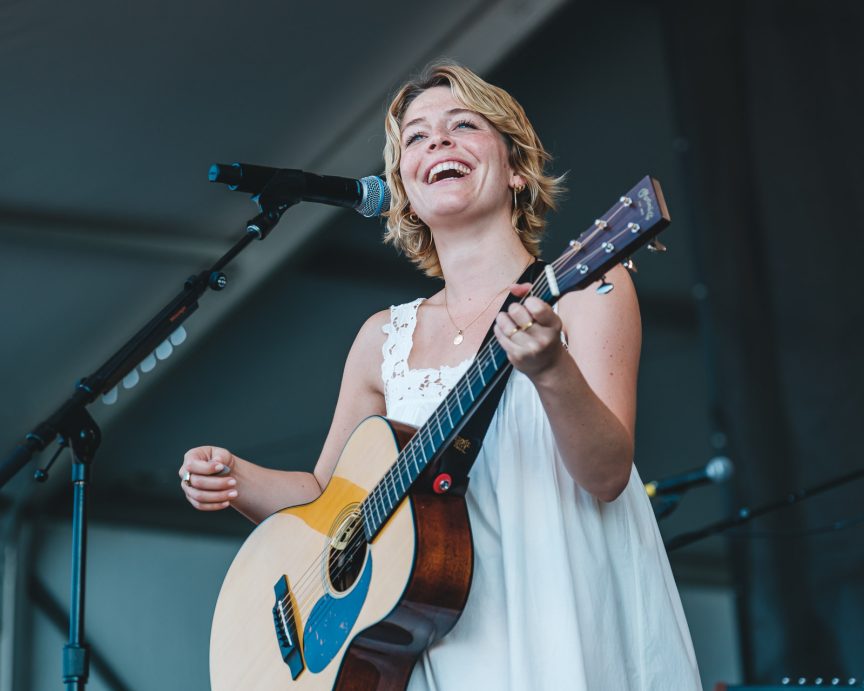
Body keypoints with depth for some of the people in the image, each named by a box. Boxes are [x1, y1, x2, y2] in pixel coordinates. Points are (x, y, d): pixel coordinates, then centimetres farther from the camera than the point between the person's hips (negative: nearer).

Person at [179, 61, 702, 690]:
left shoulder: (581, 287, 0)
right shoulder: (385, 338, 11)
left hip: (569, 616, -3)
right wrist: (238, 480, -1)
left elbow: (607, 474, -11)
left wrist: (553, 373, -29)